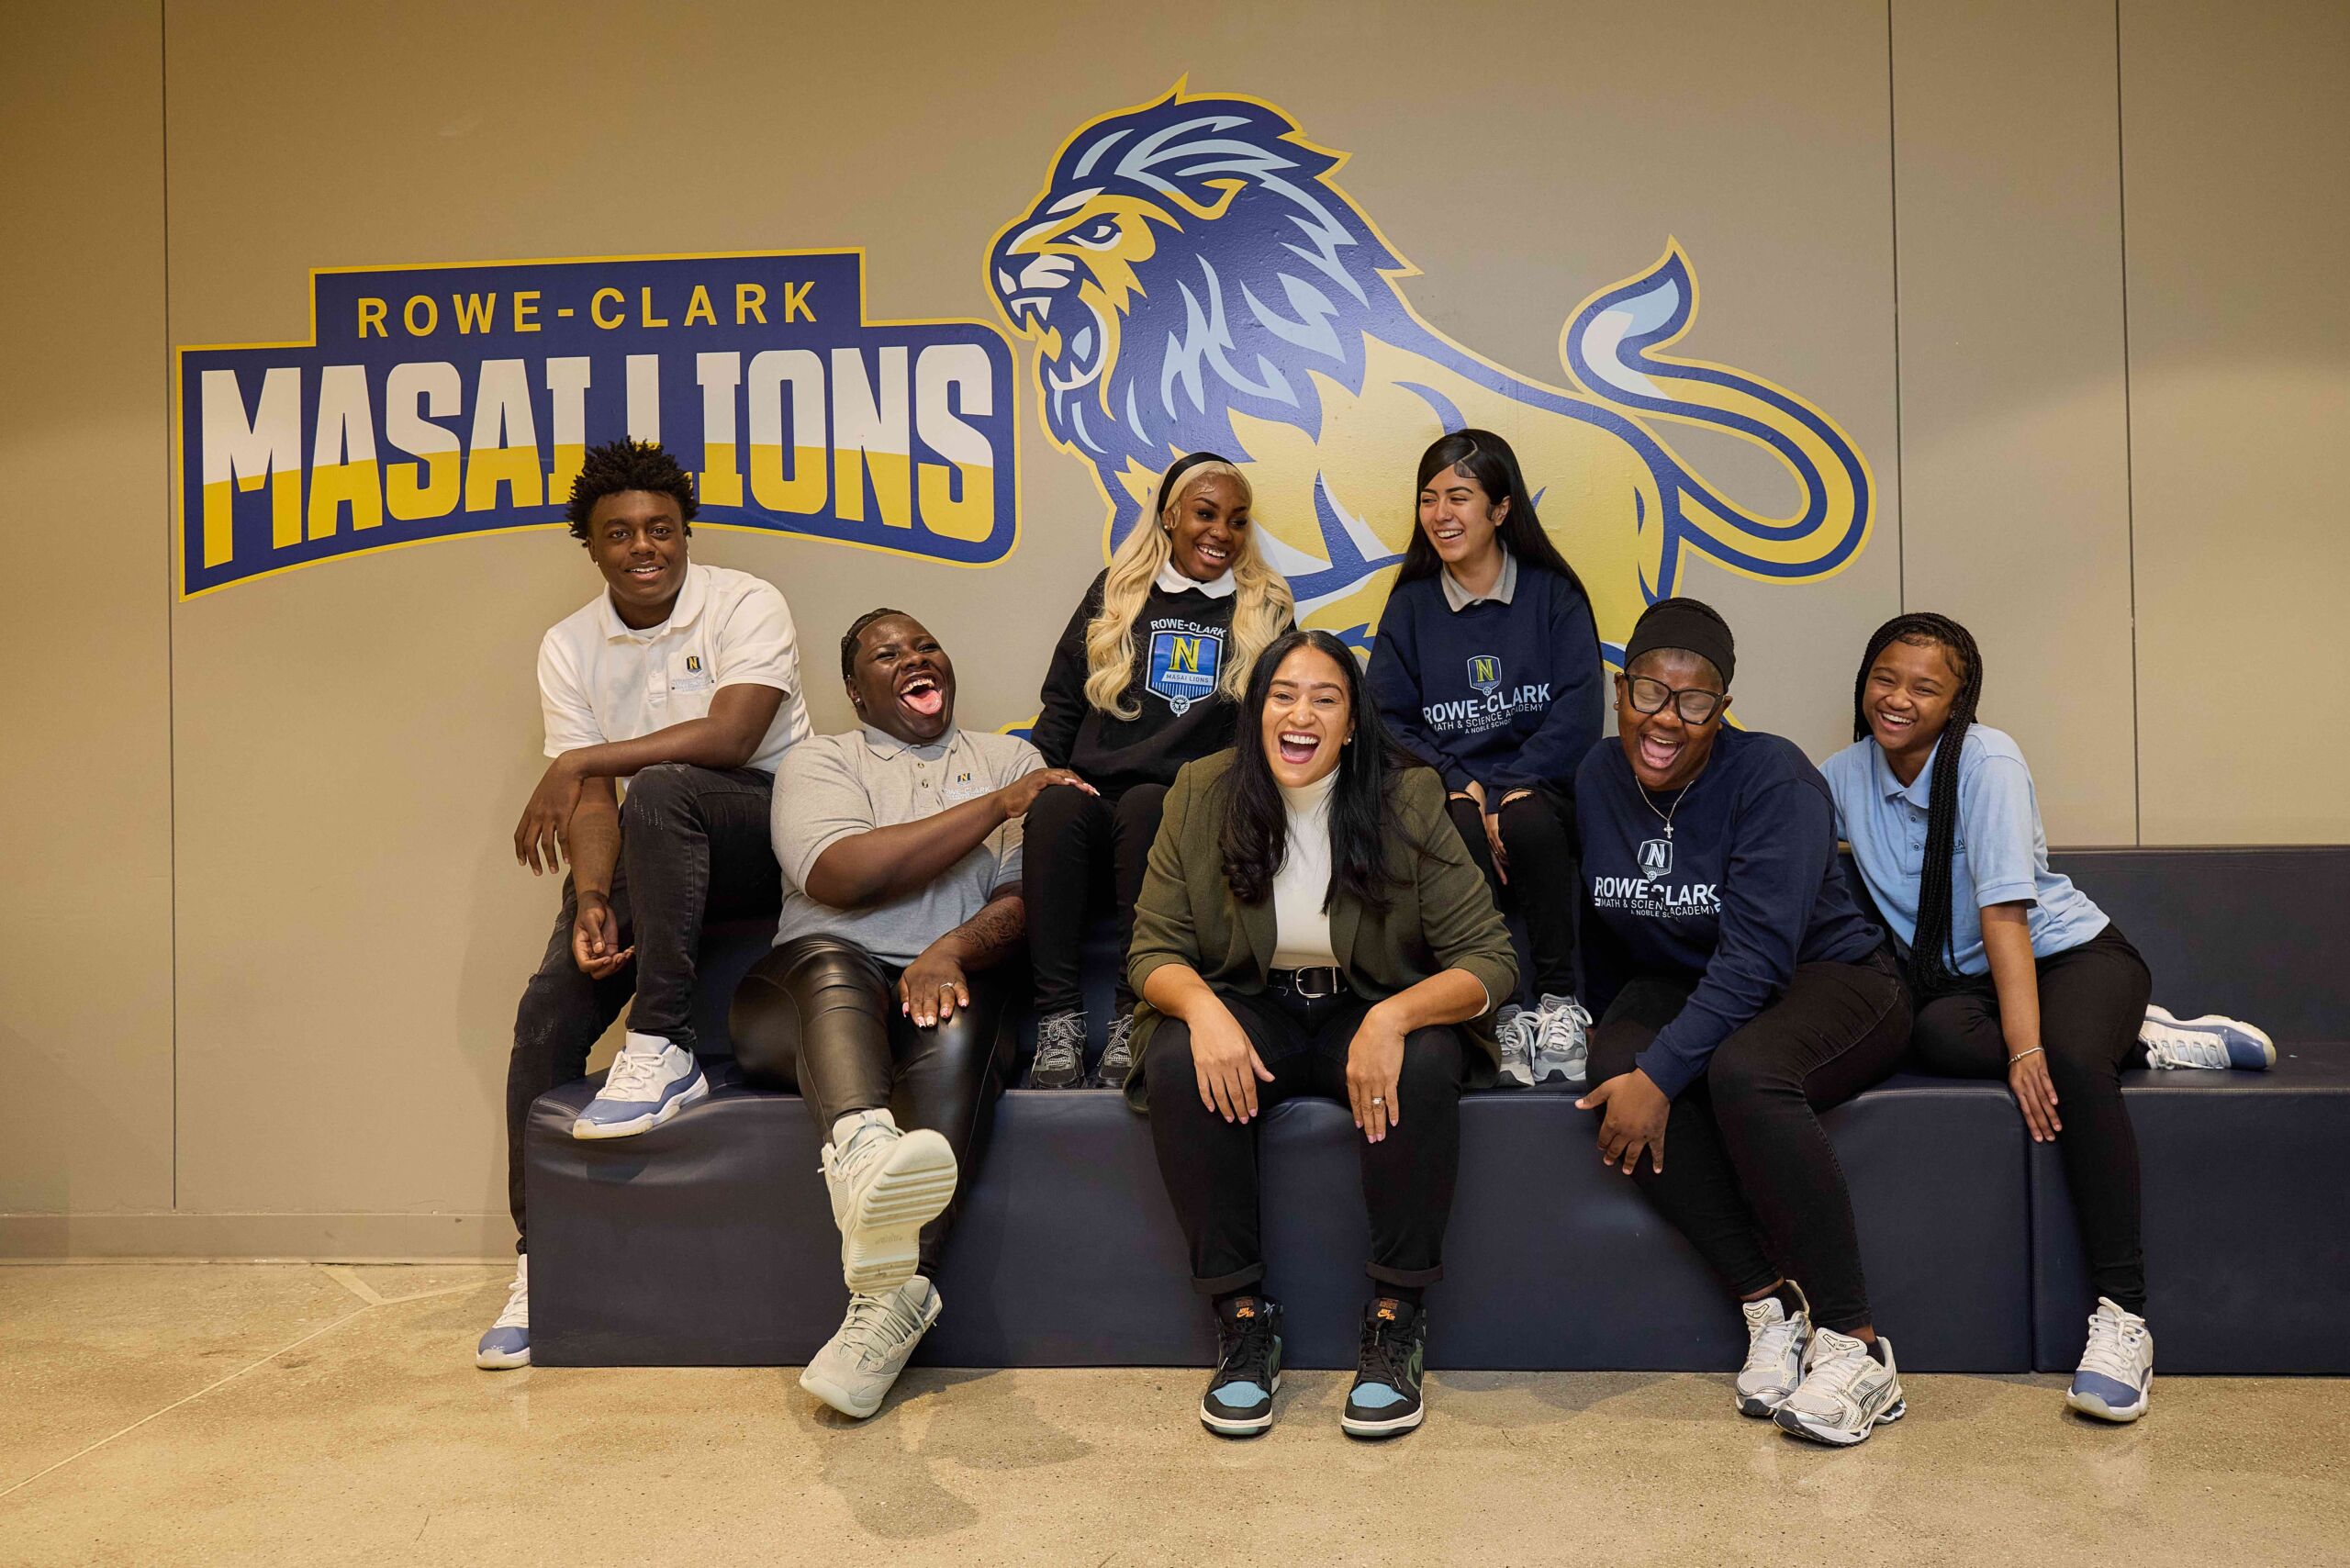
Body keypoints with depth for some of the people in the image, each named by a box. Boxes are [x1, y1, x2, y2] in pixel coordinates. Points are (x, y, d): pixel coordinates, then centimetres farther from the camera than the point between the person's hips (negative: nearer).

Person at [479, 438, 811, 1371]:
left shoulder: (746, 605, -8)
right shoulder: (569, 648, 5)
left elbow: (731, 735, -24)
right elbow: (593, 801, -3)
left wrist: (579, 762, -19)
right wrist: (592, 902, -20)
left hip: (771, 830, -5)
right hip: (658, 858, 5)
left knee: (660, 792, -35)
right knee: (549, 1013, -11)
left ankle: (660, 1051, -28)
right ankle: (539, 1258, 3)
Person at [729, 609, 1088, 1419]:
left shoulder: (1013, 758, 20)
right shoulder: (819, 761, 15)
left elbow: (1031, 894, 5)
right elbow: (843, 875, -8)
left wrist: (952, 950, -19)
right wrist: (1000, 804, -6)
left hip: (959, 983, 1)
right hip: (810, 992, 0)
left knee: (958, 1024, -35)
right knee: (830, 960, -35)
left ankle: (889, 1300, -44)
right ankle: (865, 1157, -66)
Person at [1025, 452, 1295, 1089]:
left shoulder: (1265, 612, 17)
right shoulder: (1115, 594, 18)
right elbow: (1062, 704, 17)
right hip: (1092, 799, 1)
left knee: (1145, 804, -35)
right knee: (1055, 803, -33)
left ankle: (1134, 1014, -32)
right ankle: (1058, 1016, -31)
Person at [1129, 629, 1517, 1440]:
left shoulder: (1409, 802, -10)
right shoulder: (1201, 795, -6)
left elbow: (1489, 957, -12)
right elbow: (1153, 948, -3)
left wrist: (1395, 1017, -31)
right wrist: (1202, 1007, -27)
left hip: (1373, 1014, -1)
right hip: (1248, 1009, 1)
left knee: (1426, 1065, -33)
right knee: (1176, 1063, -30)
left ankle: (1396, 1319, -16)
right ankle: (1242, 1312, -16)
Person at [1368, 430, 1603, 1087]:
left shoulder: (1553, 595, 5)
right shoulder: (1409, 605, 11)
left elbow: (1577, 715, -5)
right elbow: (1391, 723, 4)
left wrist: (1506, 792, -17)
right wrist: (1461, 788, -13)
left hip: (1538, 791, -1)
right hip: (1447, 792, 1)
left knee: (1529, 820, -35)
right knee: (1461, 830, -33)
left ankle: (1559, 1002, -20)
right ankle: (1497, 1014, -25)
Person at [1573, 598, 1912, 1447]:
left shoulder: (1772, 776, -20)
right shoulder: (1596, 780, -3)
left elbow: (1757, 956, -28)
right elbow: (1598, 932, 11)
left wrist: (1662, 1073, -34)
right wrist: (1617, 1036, 5)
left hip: (1828, 976, -5)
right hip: (1679, 985, 5)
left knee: (1744, 1073, -37)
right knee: (1617, 1069, -28)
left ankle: (1855, 1345, -25)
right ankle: (1771, 1304, -19)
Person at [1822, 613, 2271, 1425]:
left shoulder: (1986, 760, -17)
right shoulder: (1846, 774, -1)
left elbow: (2004, 910, -25)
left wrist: (2028, 1046, -32)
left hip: (2072, 953, -4)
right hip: (1960, 980, 4)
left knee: (2070, 1061, -36)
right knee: (1936, 1039, -32)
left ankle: (2123, 1315, -31)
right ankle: (2145, 1045, -11)